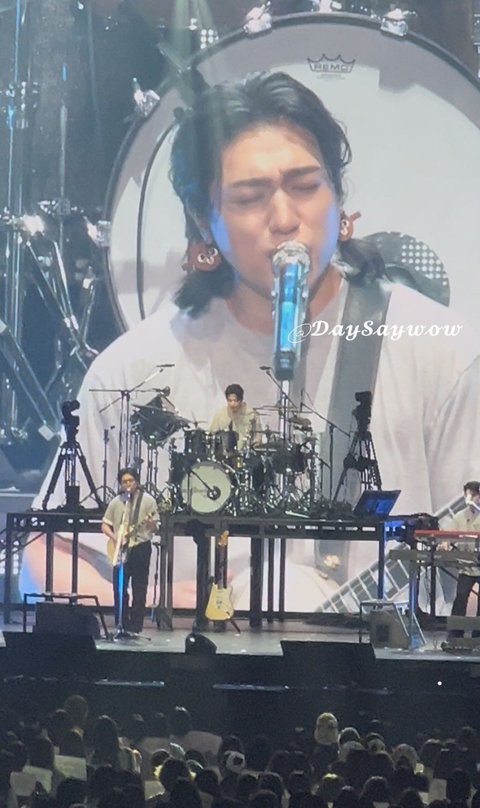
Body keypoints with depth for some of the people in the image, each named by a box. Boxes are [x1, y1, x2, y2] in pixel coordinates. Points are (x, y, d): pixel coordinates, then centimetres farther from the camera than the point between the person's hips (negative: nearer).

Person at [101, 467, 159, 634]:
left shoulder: (148, 500, 0)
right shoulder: (116, 502, 9)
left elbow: (154, 528, -1)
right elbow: (105, 525, 12)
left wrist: (151, 524, -25)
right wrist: (114, 537, -6)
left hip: (140, 547, -3)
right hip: (121, 550, 3)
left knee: (139, 590, -1)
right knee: (119, 588, 3)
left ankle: (135, 627, 2)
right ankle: (121, 625, 11)